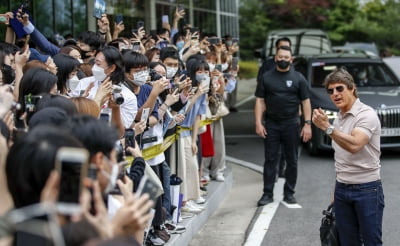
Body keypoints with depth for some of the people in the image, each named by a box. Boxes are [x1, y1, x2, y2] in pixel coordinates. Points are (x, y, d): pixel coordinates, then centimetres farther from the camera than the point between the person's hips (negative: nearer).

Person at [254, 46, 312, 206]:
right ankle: (268, 194, 6)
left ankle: (289, 193, 15)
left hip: (291, 125, 0)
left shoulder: (298, 78, 4)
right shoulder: (267, 77, 5)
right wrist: (258, 123, -6)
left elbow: (306, 102, 2)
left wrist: (307, 124, -7)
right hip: (271, 125, 0)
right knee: (270, 160, 1)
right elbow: (260, 101, 3)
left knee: (292, 161, 6)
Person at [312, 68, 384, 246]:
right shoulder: (338, 118, 13)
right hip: (342, 189, 7)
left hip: (366, 189, -7)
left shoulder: (366, 115, -12)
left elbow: (354, 145, -29)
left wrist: (327, 128, -32)